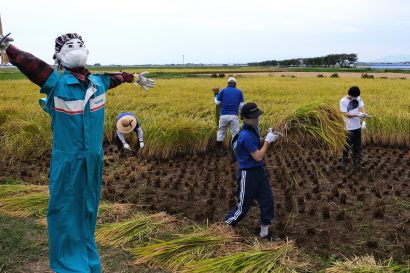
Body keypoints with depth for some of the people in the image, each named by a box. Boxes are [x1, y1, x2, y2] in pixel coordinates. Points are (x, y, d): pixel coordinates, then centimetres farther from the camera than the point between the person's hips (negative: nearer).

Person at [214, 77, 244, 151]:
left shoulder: (223, 91, 6)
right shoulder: (239, 92, 7)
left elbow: (217, 103, 10)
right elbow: (241, 106, 4)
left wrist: (216, 95, 26)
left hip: (224, 115, 1)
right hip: (234, 116, -1)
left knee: (221, 132, 14)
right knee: (235, 133, 4)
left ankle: (218, 149, 17)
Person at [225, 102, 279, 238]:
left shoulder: (254, 130, 4)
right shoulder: (246, 136, -26)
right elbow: (258, 157, -23)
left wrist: (269, 139, -3)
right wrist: (267, 141, -17)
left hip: (259, 171, 9)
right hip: (247, 174, -9)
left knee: (267, 200, 9)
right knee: (243, 206, 4)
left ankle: (265, 229, 23)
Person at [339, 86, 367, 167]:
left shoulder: (358, 98, -2)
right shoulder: (343, 101, -15)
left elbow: (363, 109, -9)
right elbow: (345, 114, -17)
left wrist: (364, 121, -22)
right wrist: (357, 115, -26)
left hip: (357, 126, 5)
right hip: (348, 128, -4)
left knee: (358, 146, 13)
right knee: (347, 146, 7)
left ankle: (356, 162, 26)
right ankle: (345, 162, 24)